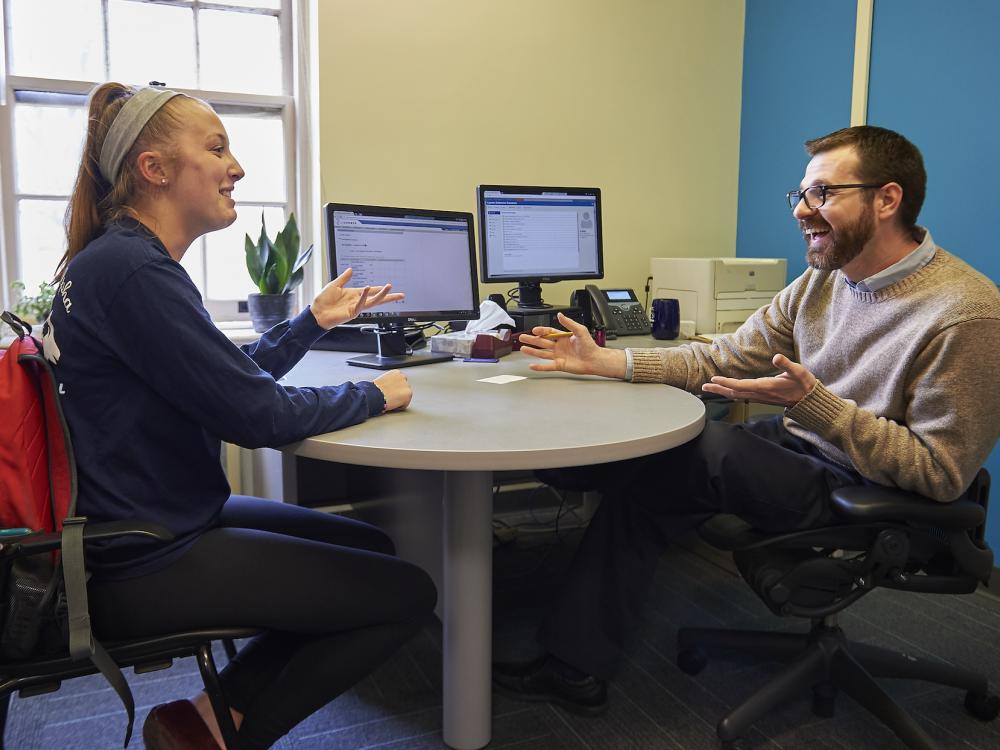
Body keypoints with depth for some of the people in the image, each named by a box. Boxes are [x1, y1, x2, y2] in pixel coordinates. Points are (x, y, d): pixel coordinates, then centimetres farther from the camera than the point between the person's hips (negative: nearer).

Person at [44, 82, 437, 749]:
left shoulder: (132, 259, 10)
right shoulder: (130, 270, -23)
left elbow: (233, 373, 17)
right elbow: (258, 414, -23)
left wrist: (314, 321, 13)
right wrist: (373, 395, -9)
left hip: (168, 520, 11)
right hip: (142, 564, -10)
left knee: (372, 548, 17)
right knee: (407, 593, -10)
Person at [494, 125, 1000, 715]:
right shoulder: (824, 278, 3)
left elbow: (941, 472, -20)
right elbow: (722, 360, 2)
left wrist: (809, 400, -29)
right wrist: (605, 362, -7)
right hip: (800, 450, 7)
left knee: (701, 449, -24)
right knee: (641, 476, -11)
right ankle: (576, 666, 0)